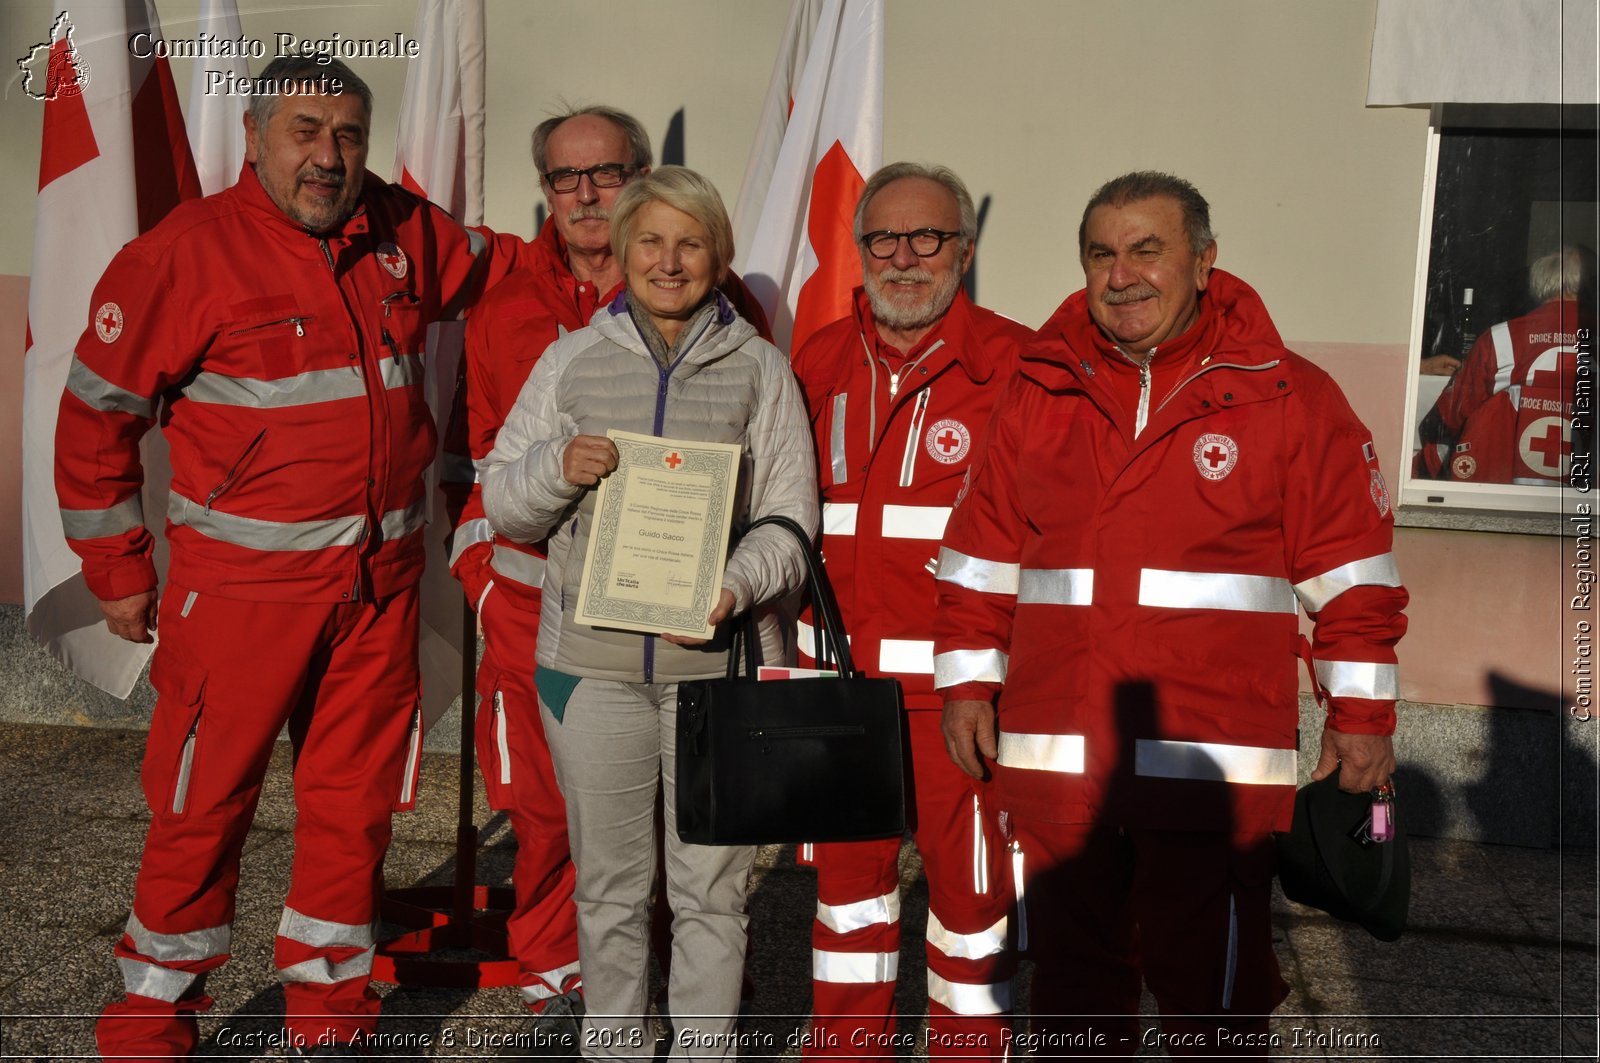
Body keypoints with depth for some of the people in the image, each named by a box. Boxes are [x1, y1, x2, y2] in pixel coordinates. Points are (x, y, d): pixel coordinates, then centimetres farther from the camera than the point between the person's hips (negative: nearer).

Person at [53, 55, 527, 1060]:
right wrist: (119, 571, 1)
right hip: (241, 587, -4)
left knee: (355, 800, 13)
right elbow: (96, 415, -3)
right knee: (203, 807, 5)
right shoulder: (184, 253, -9)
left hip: (381, 581, 5)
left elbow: (496, 262, 26)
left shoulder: (404, 231, 5)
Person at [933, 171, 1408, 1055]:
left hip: (1214, 763, -3)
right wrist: (967, 684, 9)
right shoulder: (1039, 392, 8)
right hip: (1052, 759, 4)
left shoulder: (1290, 399, -1)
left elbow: (1351, 572, 2)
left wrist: (1361, 716, 2)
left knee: (1210, 989, 4)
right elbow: (979, 552, 12)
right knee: (1071, 977, 16)